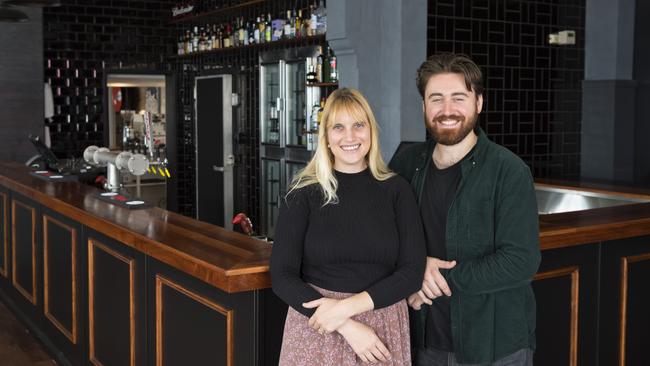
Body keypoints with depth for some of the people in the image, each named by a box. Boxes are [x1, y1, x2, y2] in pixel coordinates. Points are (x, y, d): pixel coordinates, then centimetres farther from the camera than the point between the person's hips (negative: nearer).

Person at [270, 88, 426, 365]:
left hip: (383, 330, 1)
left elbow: (412, 271, -4)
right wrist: (348, 327, -16)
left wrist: (347, 306, -16)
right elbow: (283, 276, -7)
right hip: (316, 329, -1)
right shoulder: (304, 191, -5)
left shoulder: (396, 189, -1)